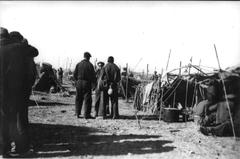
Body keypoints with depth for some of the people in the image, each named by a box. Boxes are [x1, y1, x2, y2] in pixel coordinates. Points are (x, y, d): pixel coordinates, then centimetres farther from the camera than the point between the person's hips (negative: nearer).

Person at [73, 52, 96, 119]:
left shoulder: (78, 64, 4)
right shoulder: (90, 65, -7)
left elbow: (74, 74, 4)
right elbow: (93, 75, -7)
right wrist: (93, 82, 8)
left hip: (79, 83, 4)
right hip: (87, 83, -4)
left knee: (78, 99, 12)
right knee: (87, 99, 2)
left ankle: (77, 113, 15)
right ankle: (86, 114, 2)